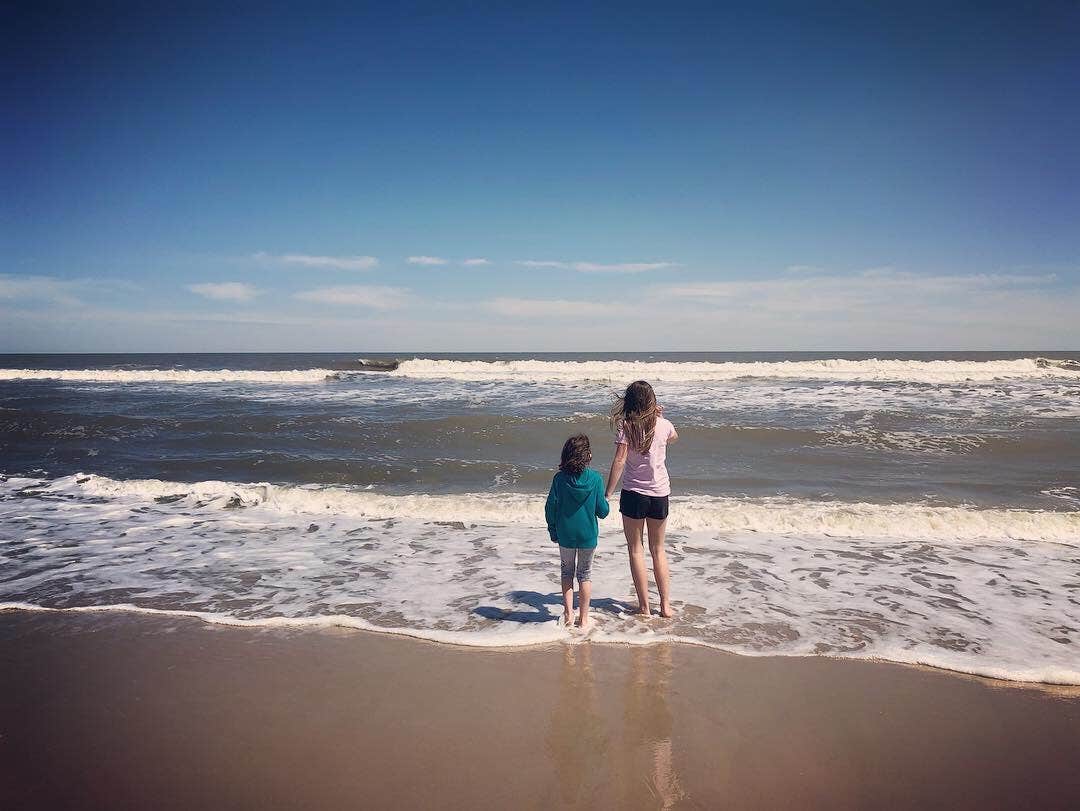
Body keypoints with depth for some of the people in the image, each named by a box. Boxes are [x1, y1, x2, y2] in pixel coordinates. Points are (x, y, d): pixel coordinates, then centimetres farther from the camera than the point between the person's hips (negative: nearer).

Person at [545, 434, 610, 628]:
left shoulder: (559, 478, -10)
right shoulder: (595, 478, -13)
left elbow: (551, 508, -6)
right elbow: (603, 511, -9)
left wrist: (553, 530, 8)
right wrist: (605, 502, 13)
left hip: (565, 534, 1)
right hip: (588, 535, -1)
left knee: (567, 572, 19)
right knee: (585, 574, 13)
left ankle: (568, 613, 16)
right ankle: (583, 618, 18)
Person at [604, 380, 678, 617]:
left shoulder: (626, 427, -11)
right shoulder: (663, 425, -1)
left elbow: (619, 461, -17)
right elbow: (674, 437, 24)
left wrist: (607, 494, -14)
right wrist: (659, 415, 16)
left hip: (634, 494, -3)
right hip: (660, 494, 3)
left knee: (636, 550, 9)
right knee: (658, 550, 17)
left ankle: (644, 606, 9)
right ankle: (665, 605, 17)